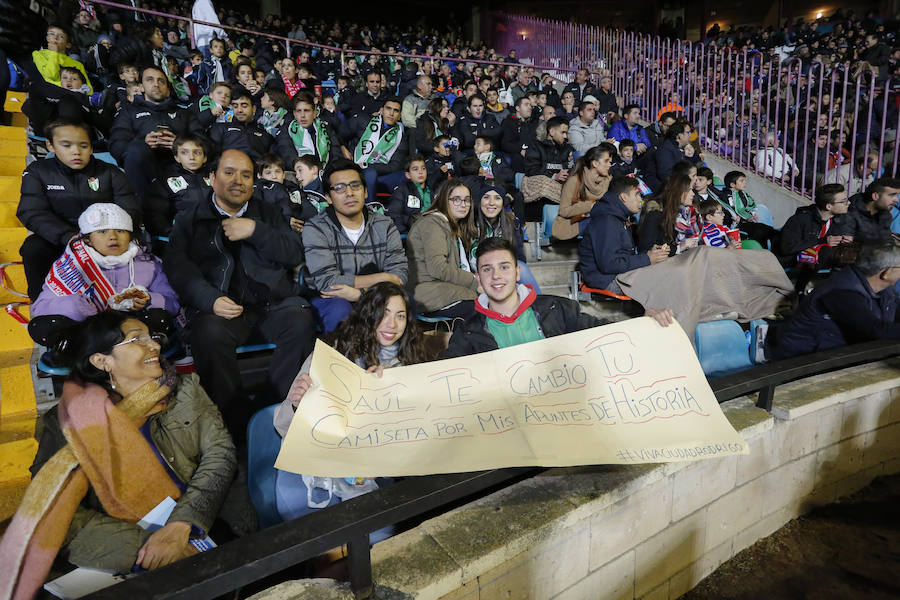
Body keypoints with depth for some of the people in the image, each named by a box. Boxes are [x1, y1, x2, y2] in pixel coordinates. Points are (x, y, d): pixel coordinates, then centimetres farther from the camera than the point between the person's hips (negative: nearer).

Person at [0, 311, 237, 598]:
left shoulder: (186, 390, 7)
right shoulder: (66, 421, 2)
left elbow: (221, 452, -2)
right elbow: (51, 510, -8)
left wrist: (181, 525, -18)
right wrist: (143, 546, -20)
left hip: (198, 529, 1)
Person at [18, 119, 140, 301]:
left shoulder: (110, 173, 4)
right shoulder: (38, 172, 5)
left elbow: (131, 210, -4)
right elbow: (32, 213, -8)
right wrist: (68, 236, -29)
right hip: (59, 239, 1)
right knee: (34, 248, -29)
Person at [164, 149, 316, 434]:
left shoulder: (269, 214, 24)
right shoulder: (189, 219, 19)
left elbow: (295, 255, 10)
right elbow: (178, 267, 3)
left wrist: (256, 230, -3)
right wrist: (210, 299, -16)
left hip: (273, 302, 1)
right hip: (220, 307, -1)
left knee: (301, 322, -30)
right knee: (209, 334, -33)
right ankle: (233, 427, -21)